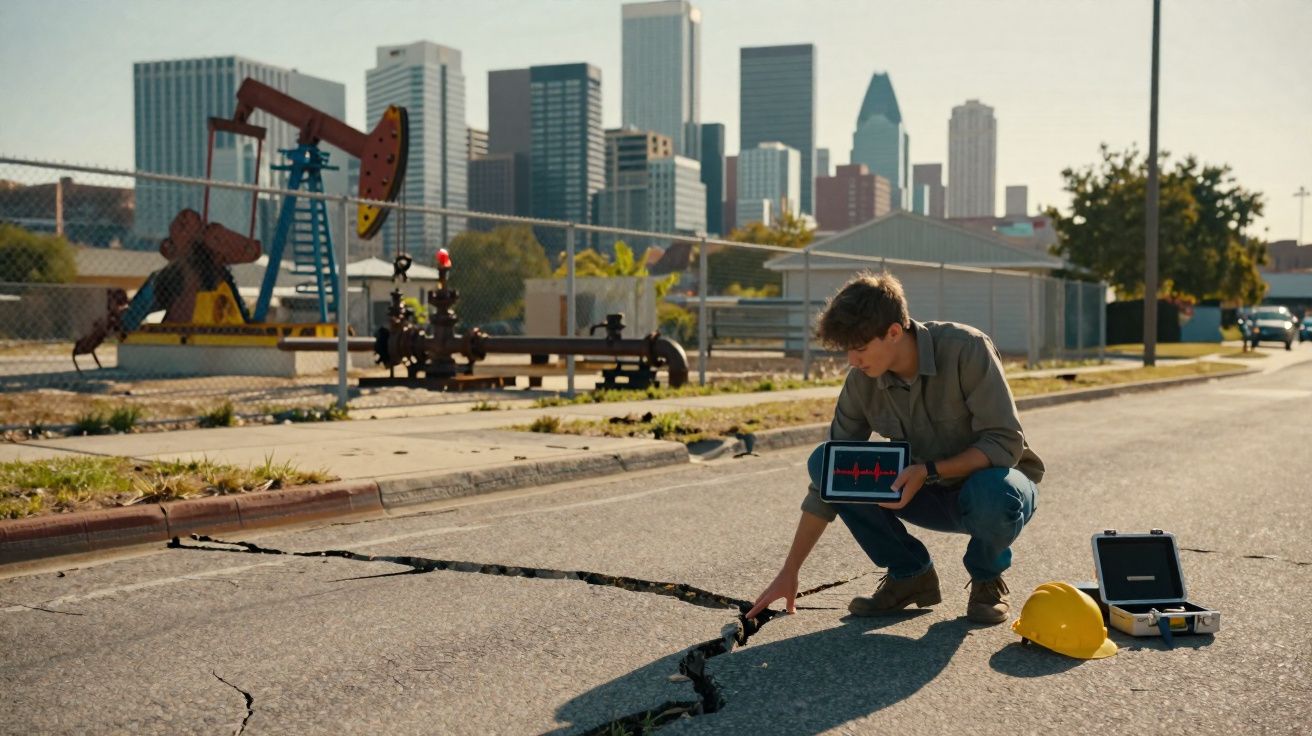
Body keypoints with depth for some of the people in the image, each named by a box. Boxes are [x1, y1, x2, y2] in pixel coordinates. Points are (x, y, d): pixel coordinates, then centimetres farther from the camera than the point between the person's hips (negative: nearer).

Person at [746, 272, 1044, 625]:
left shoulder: (966, 349, -25)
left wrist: (929, 470, -36)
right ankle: (910, 574, -1)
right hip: (930, 493, 4)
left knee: (993, 494, -41)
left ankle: (987, 577, -4)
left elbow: (1005, 443, -24)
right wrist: (789, 572, -9)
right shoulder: (861, 383, -12)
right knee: (823, 461, -16)